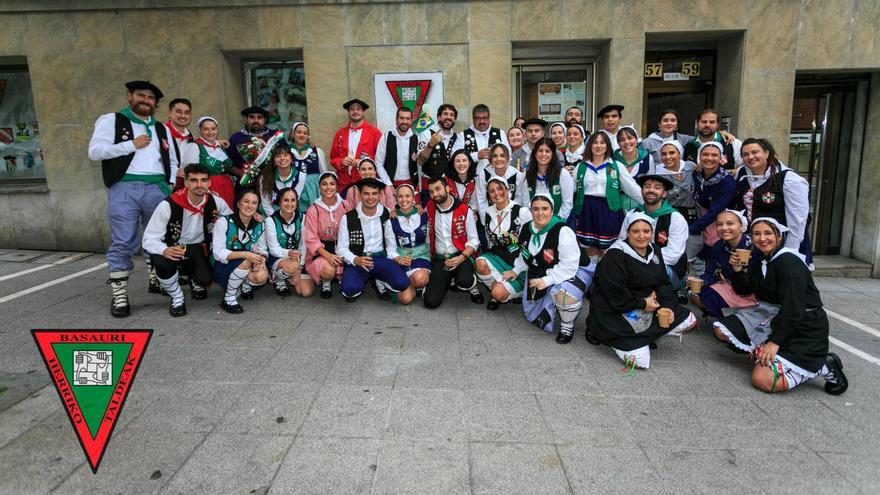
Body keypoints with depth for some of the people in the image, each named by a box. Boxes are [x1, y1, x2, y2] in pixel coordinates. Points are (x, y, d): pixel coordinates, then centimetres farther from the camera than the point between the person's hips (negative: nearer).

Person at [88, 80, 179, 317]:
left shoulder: (161, 128, 21)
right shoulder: (111, 120, 7)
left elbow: (171, 161, 24)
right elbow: (94, 151, -5)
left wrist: (172, 184, 8)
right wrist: (132, 144, -8)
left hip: (157, 187, 5)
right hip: (124, 187, -4)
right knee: (124, 243, -7)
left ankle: (157, 280, 26)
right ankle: (119, 295, 0)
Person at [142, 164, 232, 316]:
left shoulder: (215, 203, -12)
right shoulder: (168, 205, -22)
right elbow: (149, 239, -21)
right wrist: (164, 250, -42)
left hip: (197, 248, 2)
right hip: (171, 248, -2)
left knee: (205, 278, -25)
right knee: (162, 262, -36)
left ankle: (196, 283, 18)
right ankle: (177, 298, -5)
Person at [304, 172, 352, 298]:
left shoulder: (345, 205, 1)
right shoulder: (313, 210, -7)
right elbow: (311, 239, -10)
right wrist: (327, 255, -25)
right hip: (320, 251, -3)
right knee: (329, 270, -33)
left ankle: (342, 278, 11)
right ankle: (325, 282, 6)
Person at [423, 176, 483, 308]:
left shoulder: (464, 210, -6)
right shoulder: (429, 209, 5)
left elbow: (473, 241, -5)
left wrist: (462, 257, -20)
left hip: (461, 256, -3)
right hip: (439, 259, 4)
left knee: (464, 281, -38)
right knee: (431, 302, -11)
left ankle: (473, 288, 2)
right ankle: (448, 281, 21)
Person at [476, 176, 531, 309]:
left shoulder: (522, 211, -9)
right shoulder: (488, 213, 7)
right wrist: (491, 257, 6)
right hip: (498, 256, 5)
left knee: (498, 293, -24)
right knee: (481, 263, -30)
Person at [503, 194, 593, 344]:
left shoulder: (562, 231, -27)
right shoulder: (526, 229, -5)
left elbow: (569, 265, -31)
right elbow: (526, 255, 13)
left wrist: (547, 280, -35)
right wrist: (516, 270, 4)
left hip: (574, 271, -7)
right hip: (542, 271, 7)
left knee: (564, 295, -41)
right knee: (533, 316, 15)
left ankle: (567, 326, -10)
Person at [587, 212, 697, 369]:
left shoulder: (654, 252, 7)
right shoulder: (615, 255, -19)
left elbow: (663, 283, 8)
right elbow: (614, 293, -24)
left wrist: (667, 306, -9)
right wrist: (642, 304, -18)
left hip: (648, 306, 8)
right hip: (616, 311, -8)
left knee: (689, 320, 1)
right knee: (640, 361, -18)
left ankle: (648, 334, 8)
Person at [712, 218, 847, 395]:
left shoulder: (788, 261, -18)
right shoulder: (760, 259, 9)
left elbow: (793, 308, -25)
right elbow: (744, 290, 16)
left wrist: (774, 341, -29)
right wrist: (738, 269, -3)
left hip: (803, 326, -8)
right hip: (771, 315, 8)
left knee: (763, 380, -21)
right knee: (721, 330, -5)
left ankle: (823, 366, -3)